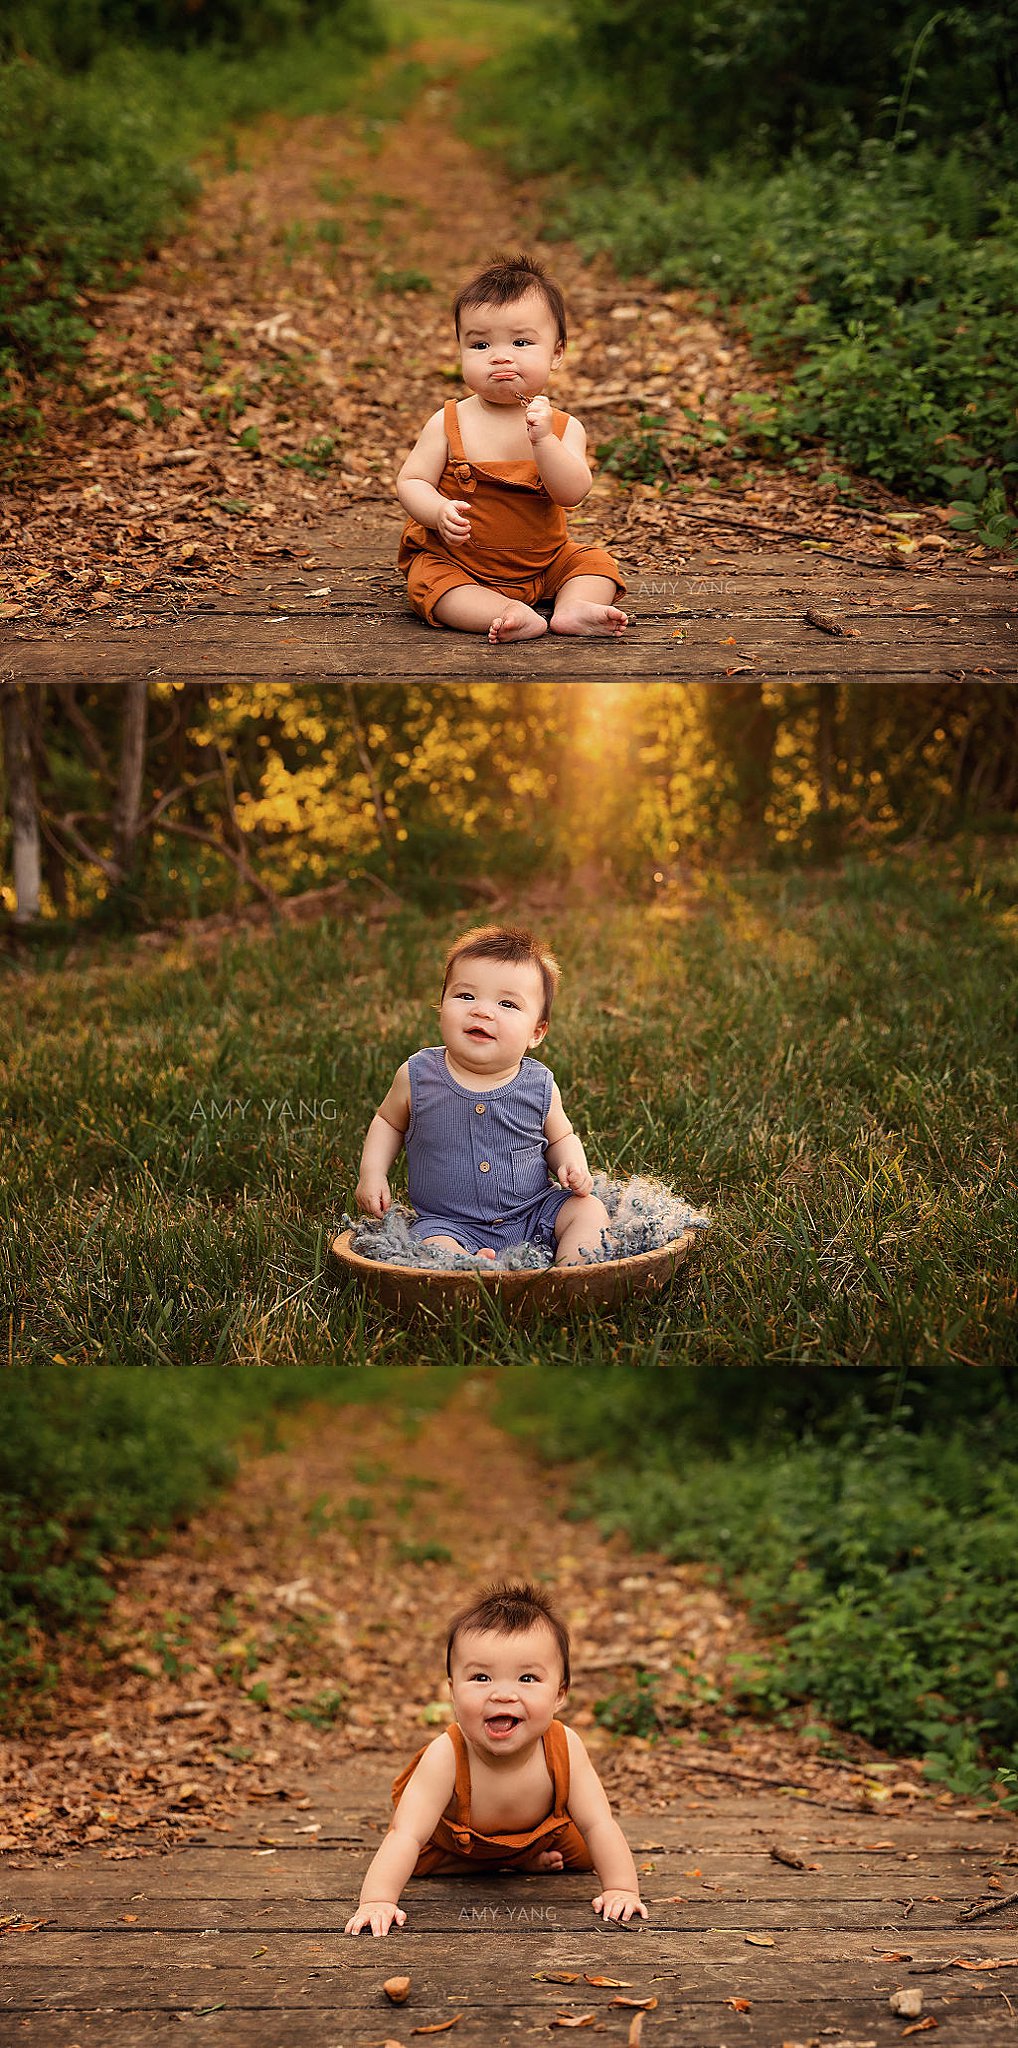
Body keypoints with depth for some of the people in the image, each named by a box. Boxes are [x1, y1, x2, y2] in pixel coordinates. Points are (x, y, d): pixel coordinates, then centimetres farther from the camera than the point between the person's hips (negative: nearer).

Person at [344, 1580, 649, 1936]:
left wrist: (621, 1890, -38)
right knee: (415, 1862, -14)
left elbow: (598, 1825, -29)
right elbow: (407, 1836, -48)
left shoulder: (564, 1748, -38)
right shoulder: (445, 1757, -45)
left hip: (543, 1832, 1)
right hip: (452, 1841, -1)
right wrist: (377, 1900, -60)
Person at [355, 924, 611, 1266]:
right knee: (433, 1246, -31)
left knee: (590, 1211, -17)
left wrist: (573, 1165, -6)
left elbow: (560, 1138, 16)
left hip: (534, 1214, 2)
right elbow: (389, 1122, 16)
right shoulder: (418, 1076, -5)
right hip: (450, 1224, -2)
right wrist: (372, 1173, 2)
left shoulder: (539, 1087, -3)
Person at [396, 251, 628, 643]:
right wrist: (440, 511, -30)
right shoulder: (448, 422, -8)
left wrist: (543, 439, -32)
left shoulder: (564, 427, -6)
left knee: (596, 561, -8)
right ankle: (508, 614, -44)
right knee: (427, 579, -29)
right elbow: (411, 481, -9)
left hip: (542, 562, 3)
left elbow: (573, 493, -19)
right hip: (456, 562, -2)